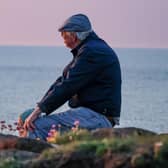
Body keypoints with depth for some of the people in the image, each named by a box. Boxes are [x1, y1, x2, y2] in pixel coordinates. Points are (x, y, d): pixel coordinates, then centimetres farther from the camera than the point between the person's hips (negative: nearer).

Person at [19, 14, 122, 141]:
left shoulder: (92, 52, -14)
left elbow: (68, 85, -19)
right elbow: (62, 80, 16)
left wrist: (39, 110, -18)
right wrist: (38, 109, 8)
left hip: (97, 118, -11)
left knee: (36, 126, -21)